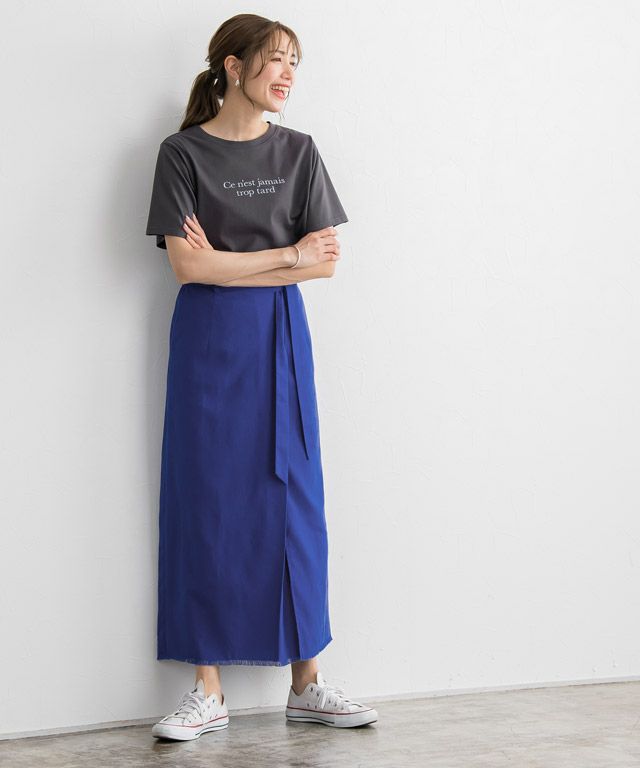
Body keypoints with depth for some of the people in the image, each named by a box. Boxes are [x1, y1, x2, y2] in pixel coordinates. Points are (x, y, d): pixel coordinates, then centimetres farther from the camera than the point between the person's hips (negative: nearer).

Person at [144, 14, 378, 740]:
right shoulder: (182, 153, -3)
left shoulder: (298, 151, 6)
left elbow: (326, 261, -1)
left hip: (281, 339, 3)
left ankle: (306, 683, 12)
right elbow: (187, 265, -12)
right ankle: (208, 689, 6)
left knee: (295, 498, 4)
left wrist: (228, 262, -10)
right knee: (205, 499, -1)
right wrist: (287, 255, -10)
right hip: (208, 339, -3)